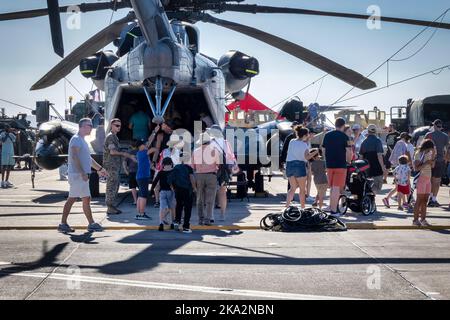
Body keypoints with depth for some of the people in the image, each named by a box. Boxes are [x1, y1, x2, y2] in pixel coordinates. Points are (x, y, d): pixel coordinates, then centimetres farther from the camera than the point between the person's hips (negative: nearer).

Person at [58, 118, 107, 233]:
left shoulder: (82, 140, 21)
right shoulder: (76, 139, -11)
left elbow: (88, 158, 29)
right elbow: (74, 157, -21)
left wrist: (99, 169, 27)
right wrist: (83, 173, -26)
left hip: (81, 175, 10)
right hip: (77, 175, -10)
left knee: (71, 199, 8)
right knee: (86, 199, -5)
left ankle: (63, 224, 10)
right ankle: (91, 224, 1)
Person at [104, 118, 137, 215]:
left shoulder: (115, 137, 20)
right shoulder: (110, 136, -11)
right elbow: (112, 151, -20)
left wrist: (129, 156, 22)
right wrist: (123, 153, -9)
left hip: (116, 165, 10)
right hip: (111, 165, -10)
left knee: (115, 186, 12)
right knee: (112, 186, -7)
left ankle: (112, 206, 18)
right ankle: (110, 208, -4)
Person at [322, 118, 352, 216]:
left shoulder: (327, 135, 8)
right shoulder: (344, 136, -8)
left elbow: (324, 150, 13)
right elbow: (349, 151, -10)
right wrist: (349, 160, 7)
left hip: (329, 165, 5)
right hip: (340, 165, -5)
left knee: (332, 187, 17)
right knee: (337, 188, -3)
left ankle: (331, 207, 21)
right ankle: (334, 211, -2)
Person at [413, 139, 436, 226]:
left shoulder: (429, 154, 11)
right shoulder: (419, 154, -10)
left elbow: (432, 166, 12)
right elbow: (416, 168, -16)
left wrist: (433, 155, 4)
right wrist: (426, 163, -20)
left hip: (428, 178, 7)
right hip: (421, 178, -7)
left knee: (425, 200, 7)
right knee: (419, 200, -4)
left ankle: (423, 219, 11)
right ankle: (415, 220, 1)